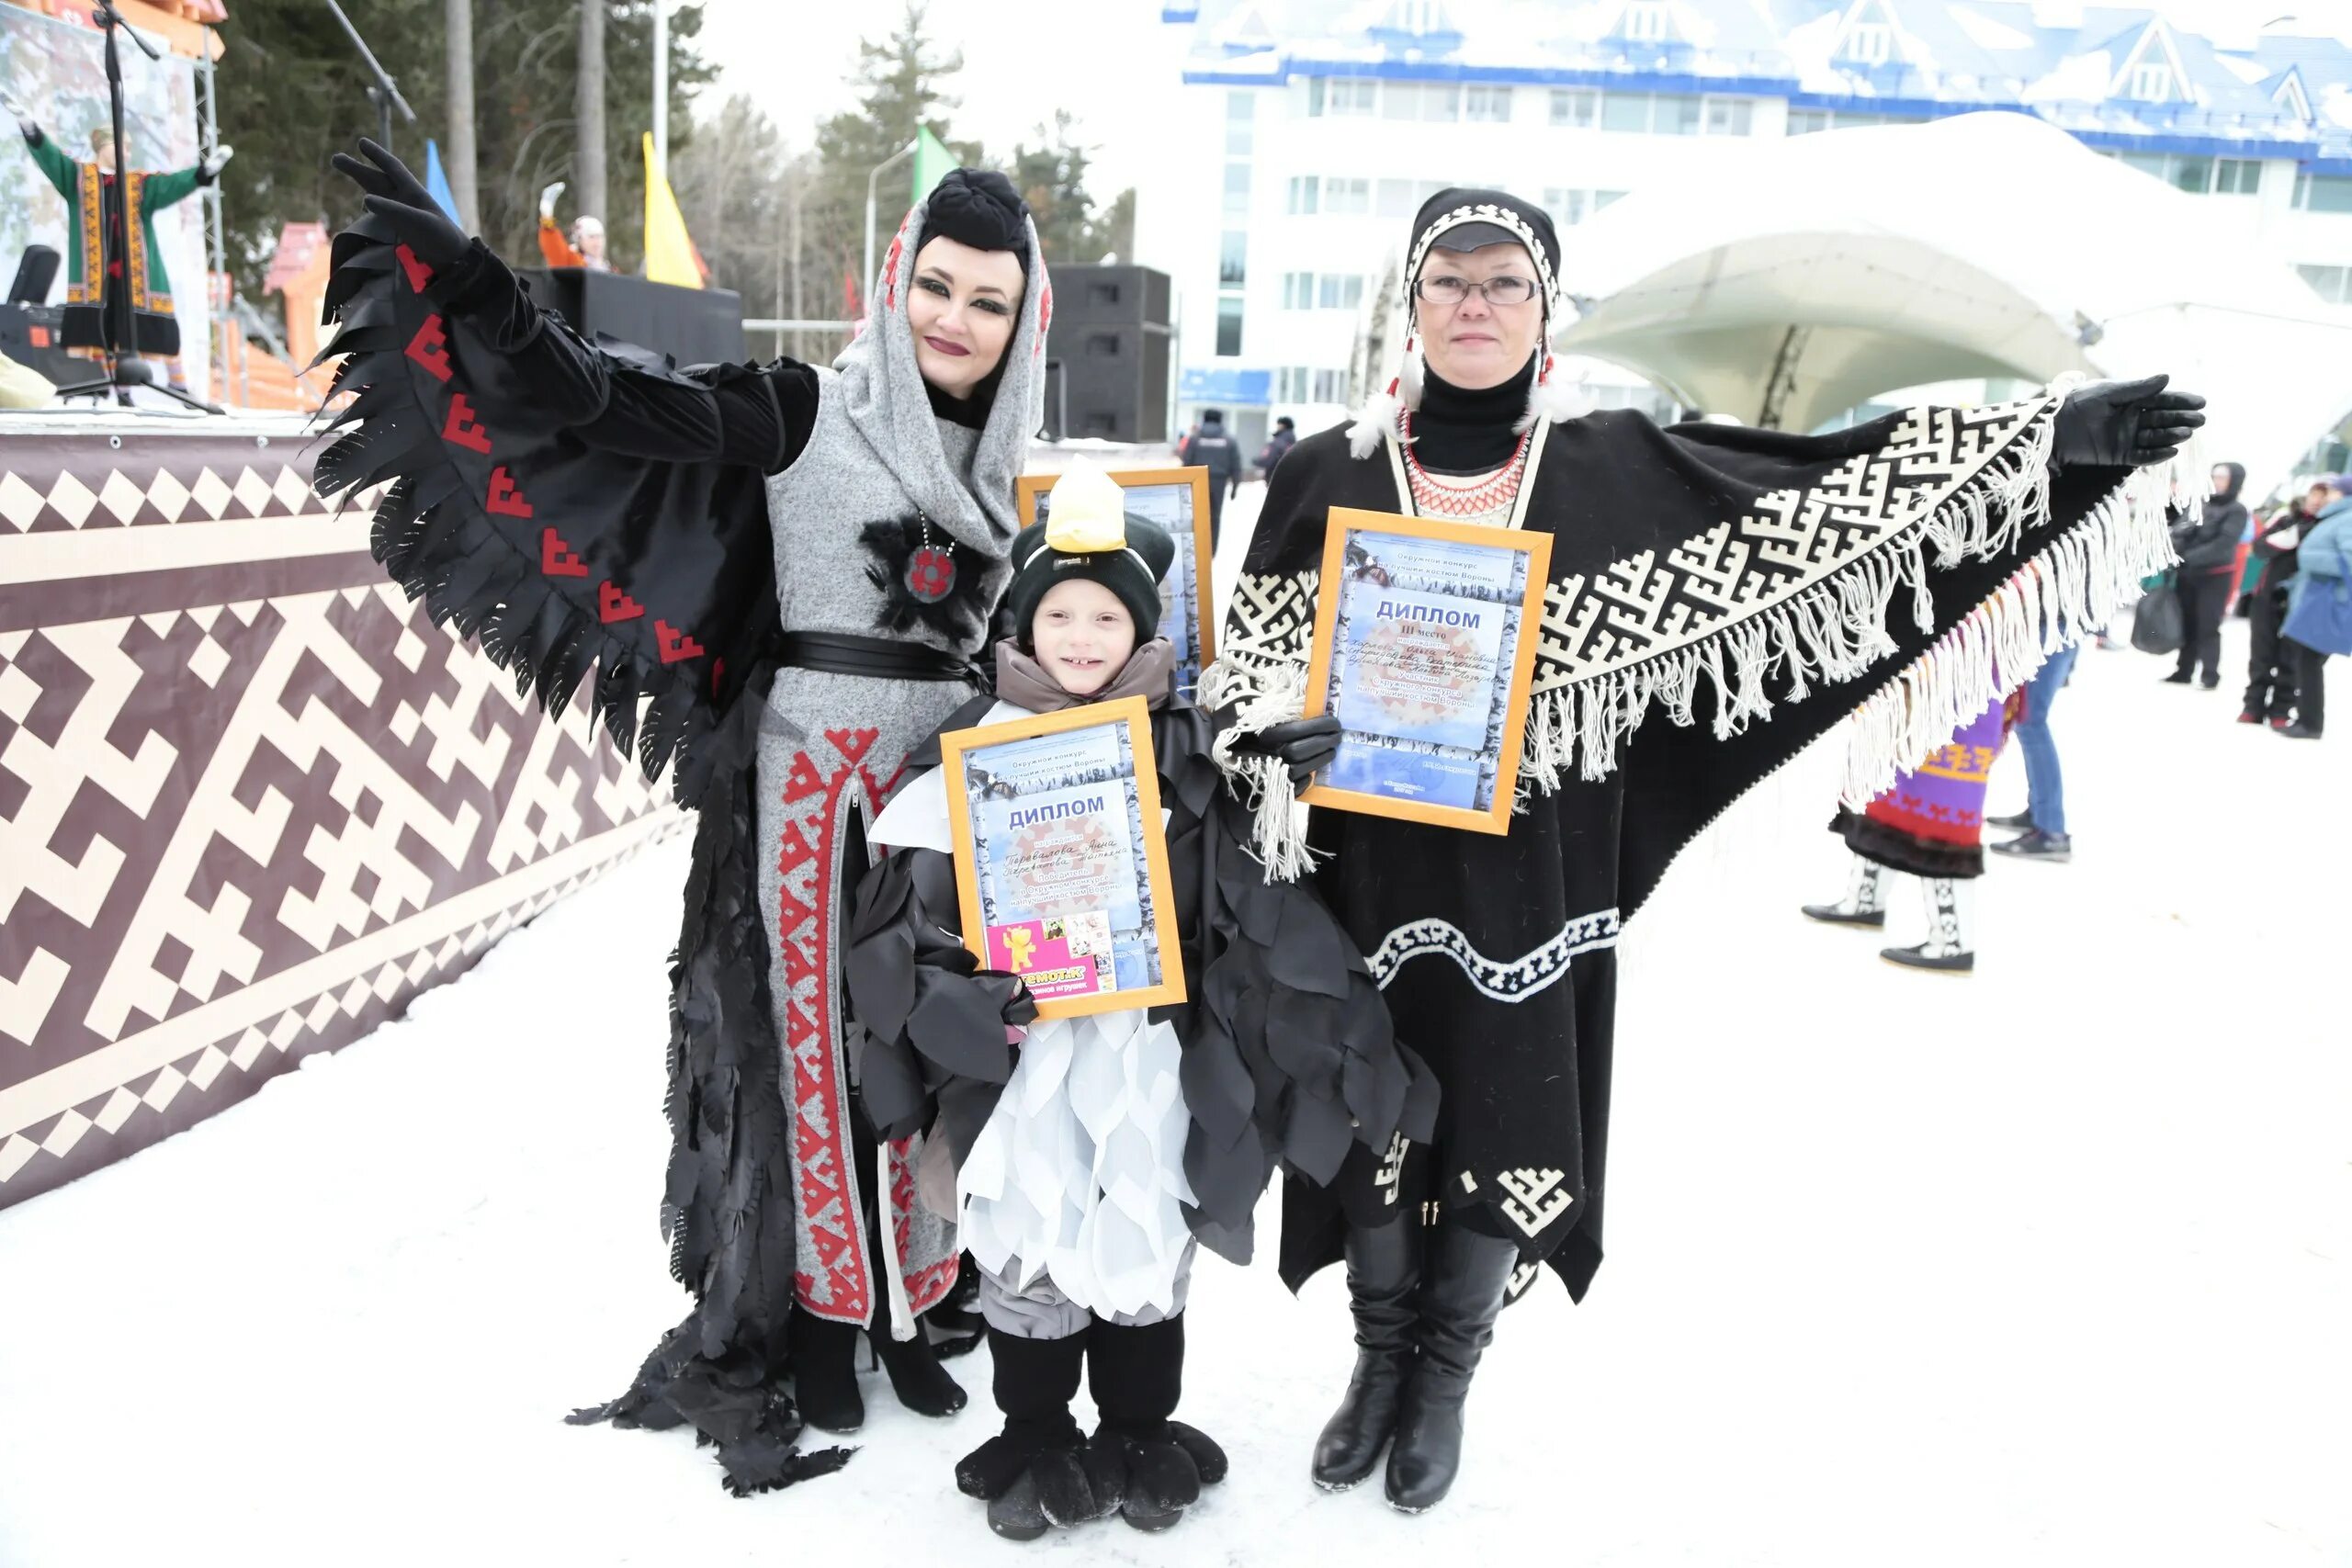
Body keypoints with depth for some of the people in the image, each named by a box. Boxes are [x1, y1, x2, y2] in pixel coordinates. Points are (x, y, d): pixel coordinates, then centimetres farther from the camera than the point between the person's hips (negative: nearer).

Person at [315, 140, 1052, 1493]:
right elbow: (613, 403, -15)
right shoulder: (806, 415, -5)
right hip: (814, 781, -5)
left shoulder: (1006, 466, 12)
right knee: (816, 1040, 1)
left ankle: (904, 1306, 25)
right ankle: (820, 1314, 18)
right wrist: (463, 275, -26)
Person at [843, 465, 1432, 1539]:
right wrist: (965, 998, -16)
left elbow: (1263, 906, -2)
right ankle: (1033, 1446, 32)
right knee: (1024, 1249, 9)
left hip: (1149, 1045, 0)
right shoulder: (977, 749, -2)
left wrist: (1350, 1036, -6)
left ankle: (1141, 1438, 35)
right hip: (1018, 1048, 0)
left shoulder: (1187, 750, -1)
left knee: (1148, 1250, 12)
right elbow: (913, 906, -1)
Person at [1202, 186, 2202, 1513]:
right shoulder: (1329, 474, 0)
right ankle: (1382, 1356, 35)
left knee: (1507, 1117, 8)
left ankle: (1447, 1378, 32)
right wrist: (1280, 732, -19)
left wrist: (2054, 438, -7)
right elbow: (1255, 654, 3)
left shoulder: (1616, 466, -1)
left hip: (1534, 882, 0)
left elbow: (1825, 494, -3)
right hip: (1372, 875, 1)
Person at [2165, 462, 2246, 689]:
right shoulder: (2201, 503, 9)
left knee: (2208, 626, -4)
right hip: (2187, 574, 5)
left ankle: (2211, 675, 3)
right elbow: (2180, 530, 9)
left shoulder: (2236, 511, -5)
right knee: (2187, 624, 10)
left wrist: (2189, 558, -23)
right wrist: (2175, 545, -13)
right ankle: (2184, 671, 18)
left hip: (2215, 576, -5)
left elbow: (2222, 544, -16)